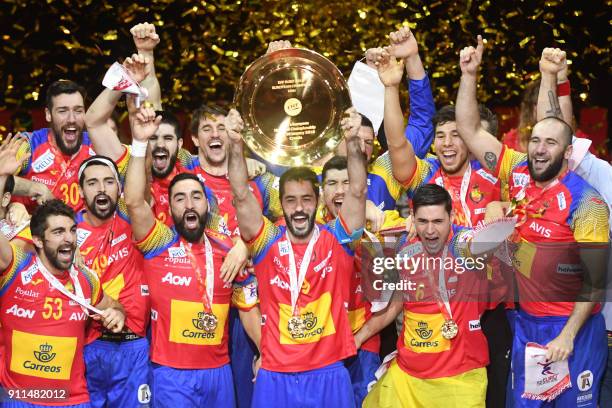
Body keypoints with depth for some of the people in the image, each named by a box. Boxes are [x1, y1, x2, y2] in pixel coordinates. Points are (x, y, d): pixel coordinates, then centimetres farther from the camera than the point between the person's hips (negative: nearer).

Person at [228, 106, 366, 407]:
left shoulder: (336, 239, 2)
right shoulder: (268, 242, 2)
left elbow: (358, 192, -8)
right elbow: (241, 196, -8)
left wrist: (352, 141, -21)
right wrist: (236, 144, -20)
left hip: (329, 374, 0)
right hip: (276, 376, 0)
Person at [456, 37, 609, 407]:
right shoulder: (518, 174, -1)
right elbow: (470, 130, 1)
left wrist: (567, 336, -17)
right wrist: (469, 74, -9)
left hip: (573, 326, -5)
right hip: (525, 321, 5)